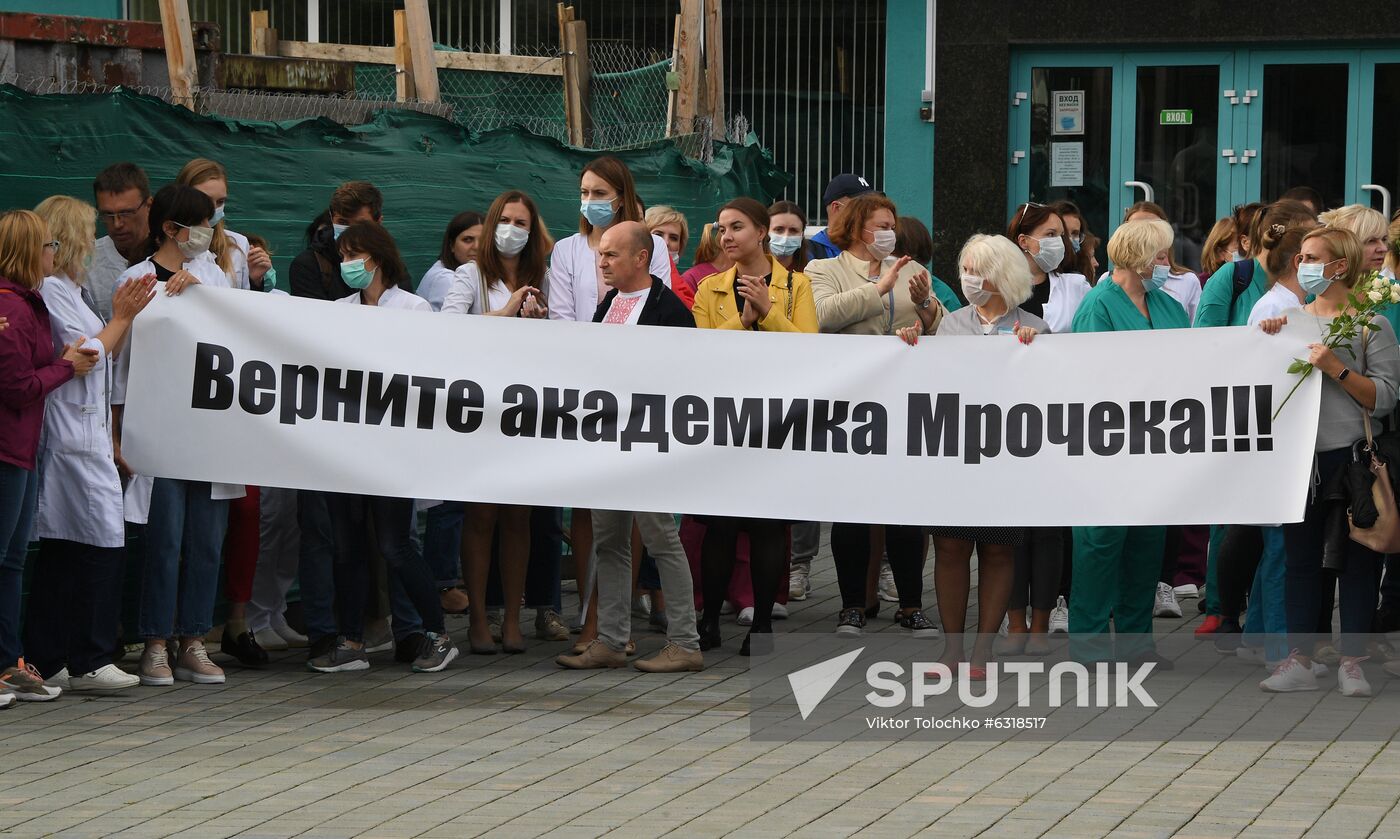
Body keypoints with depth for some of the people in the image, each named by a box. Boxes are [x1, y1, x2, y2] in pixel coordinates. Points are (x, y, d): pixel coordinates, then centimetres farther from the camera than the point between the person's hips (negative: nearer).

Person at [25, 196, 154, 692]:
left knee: (60, 549, 9)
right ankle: (88, 662, -9)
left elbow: (101, 355, 22)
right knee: (103, 541, -11)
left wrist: (124, 316, 14)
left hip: (83, 429, 11)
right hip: (73, 434, -11)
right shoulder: (52, 289, -11)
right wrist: (121, 317, 0)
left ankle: (46, 662, 10)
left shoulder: (70, 289, 20)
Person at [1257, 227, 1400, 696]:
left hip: (1352, 458, -4)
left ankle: (1352, 662, 7)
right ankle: (1300, 661, 11)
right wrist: (1268, 341, -1)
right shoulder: (1292, 320, 10)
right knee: (1300, 558, 6)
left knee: (1356, 560, 1)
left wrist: (1337, 368, -17)